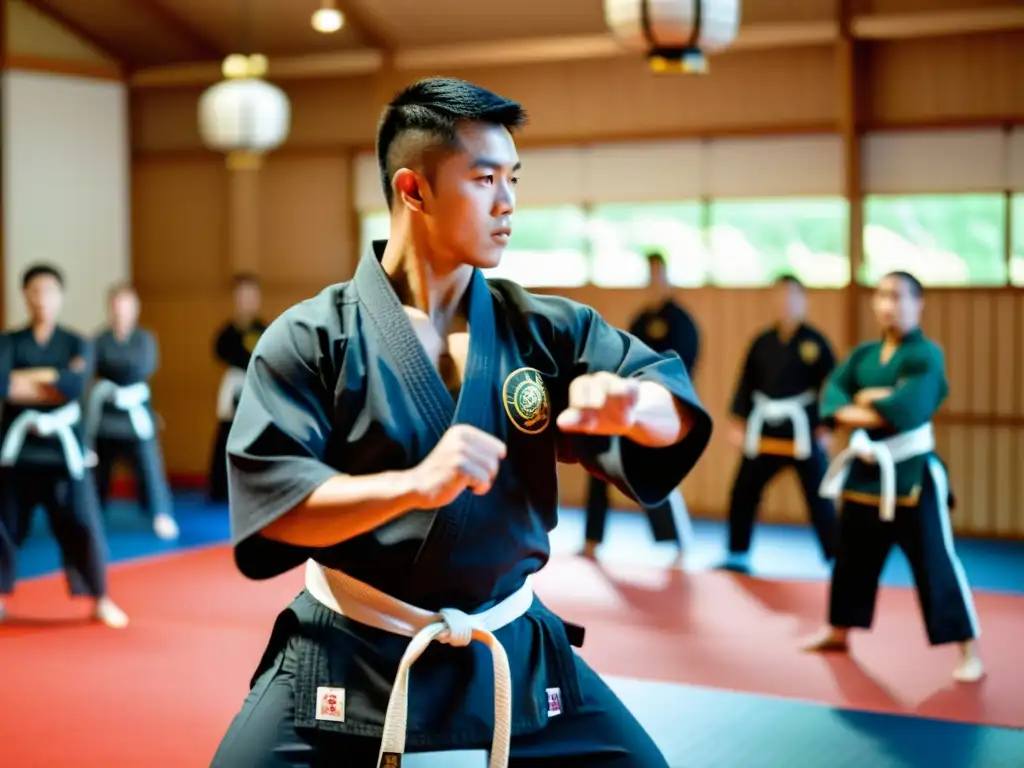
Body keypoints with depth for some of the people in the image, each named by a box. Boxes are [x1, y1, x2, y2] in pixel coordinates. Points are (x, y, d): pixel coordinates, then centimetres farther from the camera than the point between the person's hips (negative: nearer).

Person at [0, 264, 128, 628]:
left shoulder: (77, 345, 3)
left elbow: (75, 385, -17)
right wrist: (54, 383, -19)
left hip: (63, 445, -1)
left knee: (82, 523, -2)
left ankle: (101, 600, 11)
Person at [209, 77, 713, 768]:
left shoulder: (545, 328, 0)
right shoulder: (310, 338, -11)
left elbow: (678, 417, -5)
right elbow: (267, 504, -18)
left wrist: (630, 403, -29)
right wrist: (413, 484, -33)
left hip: (513, 653, 4)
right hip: (345, 660, -3)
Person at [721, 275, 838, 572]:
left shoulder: (815, 341, -5)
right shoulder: (763, 341, 5)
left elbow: (829, 386, -5)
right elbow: (747, 383, 8)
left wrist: (825, 427, -10)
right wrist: (738, 422, 3)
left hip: (802, 429, -4)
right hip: (765, 427, 4)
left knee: (819, 498, -1)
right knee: (742, 492, 7)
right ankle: (737, 556, 22)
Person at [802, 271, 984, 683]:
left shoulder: (926, 355, -12)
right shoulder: (863, 354, 8)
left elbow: (908, 410, -26)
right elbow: (833, 397, -4)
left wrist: (867, 399, -11)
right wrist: (861, 414, -23)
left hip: (911, 473, -6)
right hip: (866, 469, 6)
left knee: (935, 562, -6)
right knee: (852, 556, 18)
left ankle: (969, 653, 1)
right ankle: (838, 632, 36)